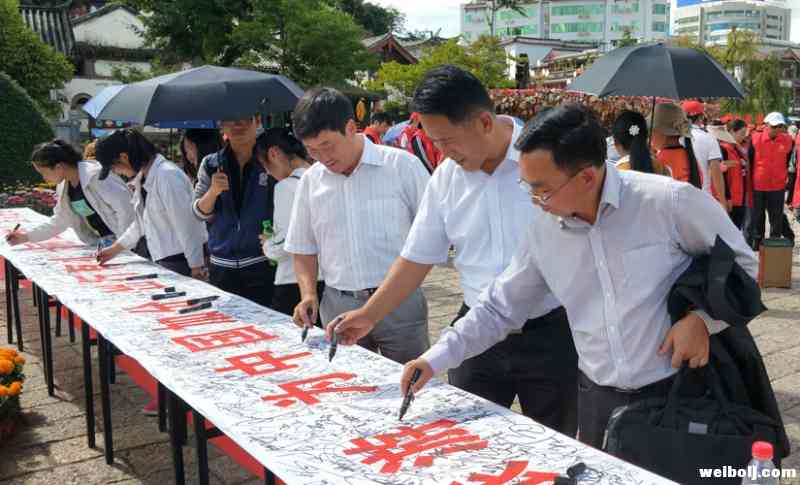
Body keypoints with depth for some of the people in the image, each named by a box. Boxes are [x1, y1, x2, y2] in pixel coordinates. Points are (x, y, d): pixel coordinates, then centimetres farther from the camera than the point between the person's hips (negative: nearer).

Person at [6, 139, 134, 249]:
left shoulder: (95, 176, -21)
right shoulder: (63, 186, 5)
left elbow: (124, 207, -23)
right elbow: (59, 221, 17)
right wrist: (27, 235, 11)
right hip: (101, 243, 8)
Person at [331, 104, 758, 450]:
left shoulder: (669, 202, -17)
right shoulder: (543, 230, -3)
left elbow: (741, 262, -2)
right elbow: (499, 307, 5)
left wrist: (703, 317, -17)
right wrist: (436, 358, -1)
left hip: (676, 394, -4)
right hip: (597, 398, 4)